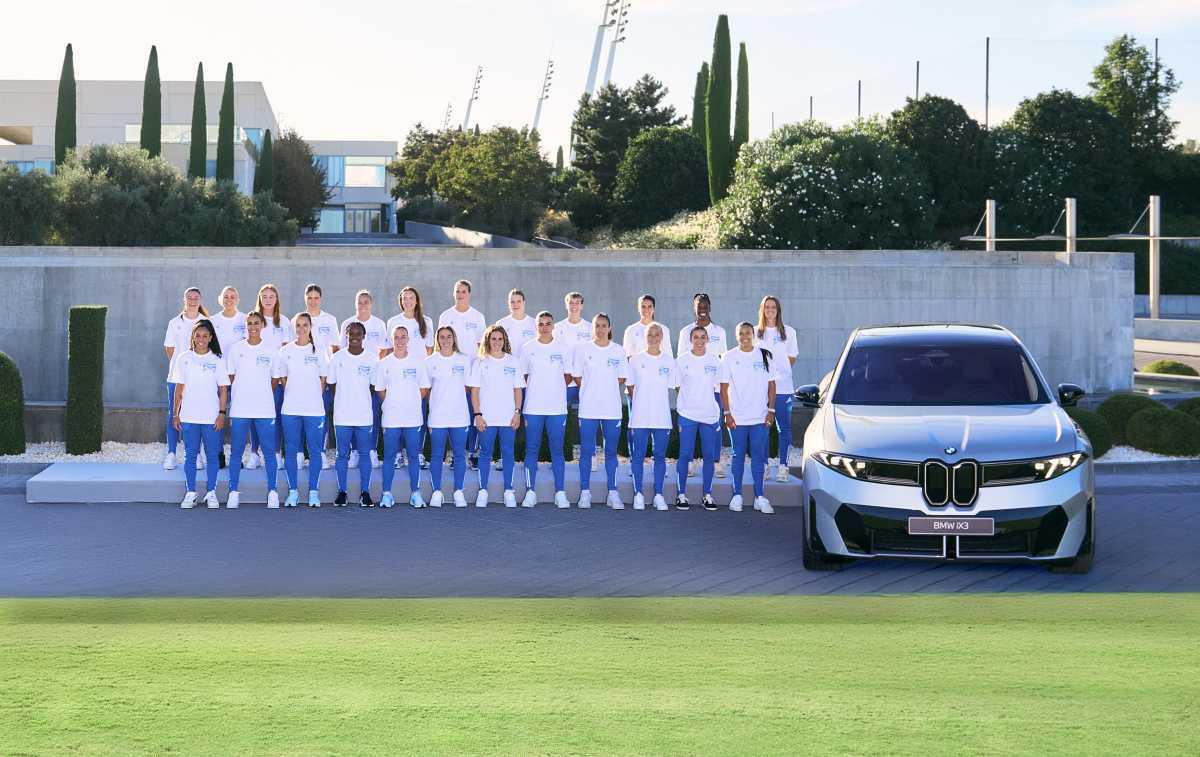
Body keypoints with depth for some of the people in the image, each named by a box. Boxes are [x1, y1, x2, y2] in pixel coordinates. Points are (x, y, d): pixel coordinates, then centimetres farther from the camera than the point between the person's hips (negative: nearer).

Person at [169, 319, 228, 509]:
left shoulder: (217, 360, 1)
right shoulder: (184, 359, 5)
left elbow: (223, 390, 2)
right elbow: (179, 388, 8)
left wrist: (222, 413, -5)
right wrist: (175, 413, 4)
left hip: (212, 417, -1)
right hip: (189, 416, 1)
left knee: (212, 456, 3)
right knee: (190, 455, 4)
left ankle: (211, 493, 11)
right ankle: (190, 493, 11)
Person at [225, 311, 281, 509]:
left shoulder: (271, 350, 3)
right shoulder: (236, 349, 5)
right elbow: (231, 378, 9)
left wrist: (263, 395, 3)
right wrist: (242, 393, 1)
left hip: (265, 409, -1)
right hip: (239, 409, 1)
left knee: (269, 452, 1)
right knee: (236, 452, 3)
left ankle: (272, 492, 7)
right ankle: (233, 492, 10)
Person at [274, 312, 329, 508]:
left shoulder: (318, 350, 2)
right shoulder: (285, 351, 5)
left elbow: (323, 379, 9)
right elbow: (281, 379, 11)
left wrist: (313, 397, 4)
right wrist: (293, 396, 4)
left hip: (314, 409, -1)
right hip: (290, 409, 1)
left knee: (315, 451, 0)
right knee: (290, 451, 3)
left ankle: (313, 492, 7)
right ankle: (293, 492, 11)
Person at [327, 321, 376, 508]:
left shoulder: (372, 359, 0)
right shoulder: (337, 358, 1)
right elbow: (331, 383, 9)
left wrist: (361, 399, 4)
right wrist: (344, 399, 4)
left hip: (364, 415, 0)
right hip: (342, 415, 0)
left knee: (364, 454, 5)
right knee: (342, 455, 6)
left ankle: (365, 492, 13)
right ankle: (341, 491, 14)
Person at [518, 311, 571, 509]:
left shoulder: (562, 349, 6)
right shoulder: (527, 348, 5)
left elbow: (568, 377, 10)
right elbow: (521, 376, 8)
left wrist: (554, 388, 1)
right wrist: (533, 388, -1)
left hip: (557, 408, 0)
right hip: (533, 407, 0)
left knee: (557, 451, 2)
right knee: (531, 450, 2)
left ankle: (560, 493, 5)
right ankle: (530, 492, 6)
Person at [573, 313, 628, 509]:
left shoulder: (619, 351, 5)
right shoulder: (583, 350, 2)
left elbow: (622, 380, 9)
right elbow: (577, 378, 5)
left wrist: (604, 390, 4)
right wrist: (592, 391, 1)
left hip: (612, 408, 1)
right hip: (588, 408, -1)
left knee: (611, 451, 5)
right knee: (586, 451, 1)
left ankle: (612, 493, 10)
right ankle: (585, 493, 7)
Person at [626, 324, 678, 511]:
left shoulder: (669, 361, 7)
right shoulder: (636, 360, 4)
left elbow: (672, 388, 9)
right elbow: (630, 387, 8)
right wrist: (634, 408, 2)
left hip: (662, 417, 1)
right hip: (640, 416, -1)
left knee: (660, 456, 4)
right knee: (638, 456, 1)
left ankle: (659, 495, 9)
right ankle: (638, 495, 7)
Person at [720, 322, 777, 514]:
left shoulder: (764, 356, 5)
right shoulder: (729, 357, 2)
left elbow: (771, 384, 7)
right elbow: (724, 387, 2)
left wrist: (771, 409, 0)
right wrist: (727, 413, -5)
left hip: (760, 418, 1)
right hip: (737, 418, -1)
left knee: (758, 456, 1)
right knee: (738, 456, 5)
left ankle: (759, 497, 3)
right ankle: (737, 496, 10)